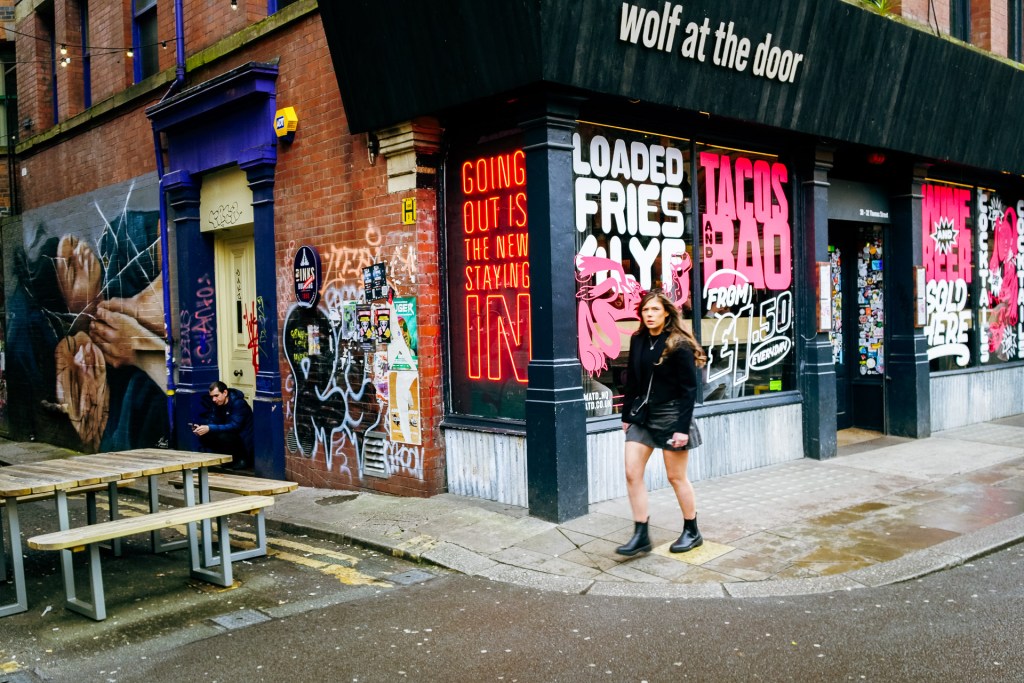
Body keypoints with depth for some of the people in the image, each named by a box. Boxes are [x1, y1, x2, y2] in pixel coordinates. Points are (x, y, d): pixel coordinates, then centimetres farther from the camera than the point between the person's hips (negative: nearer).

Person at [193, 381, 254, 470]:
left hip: (244, 442, -7)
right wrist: (201, 428, -24)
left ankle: (241, 459, -8)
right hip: (231, 436, 8)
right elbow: (212, 422, -1)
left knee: (223, 436, -32)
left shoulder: (238, 403, -21)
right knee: (203, 435, -9)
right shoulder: (217, 404, 2)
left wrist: (209, 428, -37)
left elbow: (234, 426, -31)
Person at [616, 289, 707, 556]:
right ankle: (641, 535, 7)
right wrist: (626, 414, 11)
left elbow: (689, 389, -13)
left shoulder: (679, 344, -12)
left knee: (676, 476, 5)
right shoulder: (638, 341, 5)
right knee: (632, 473, -1)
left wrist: (683, 427, -17)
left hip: (670, 414, -6)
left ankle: (692, 532, 24)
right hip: (642, 414, 6)